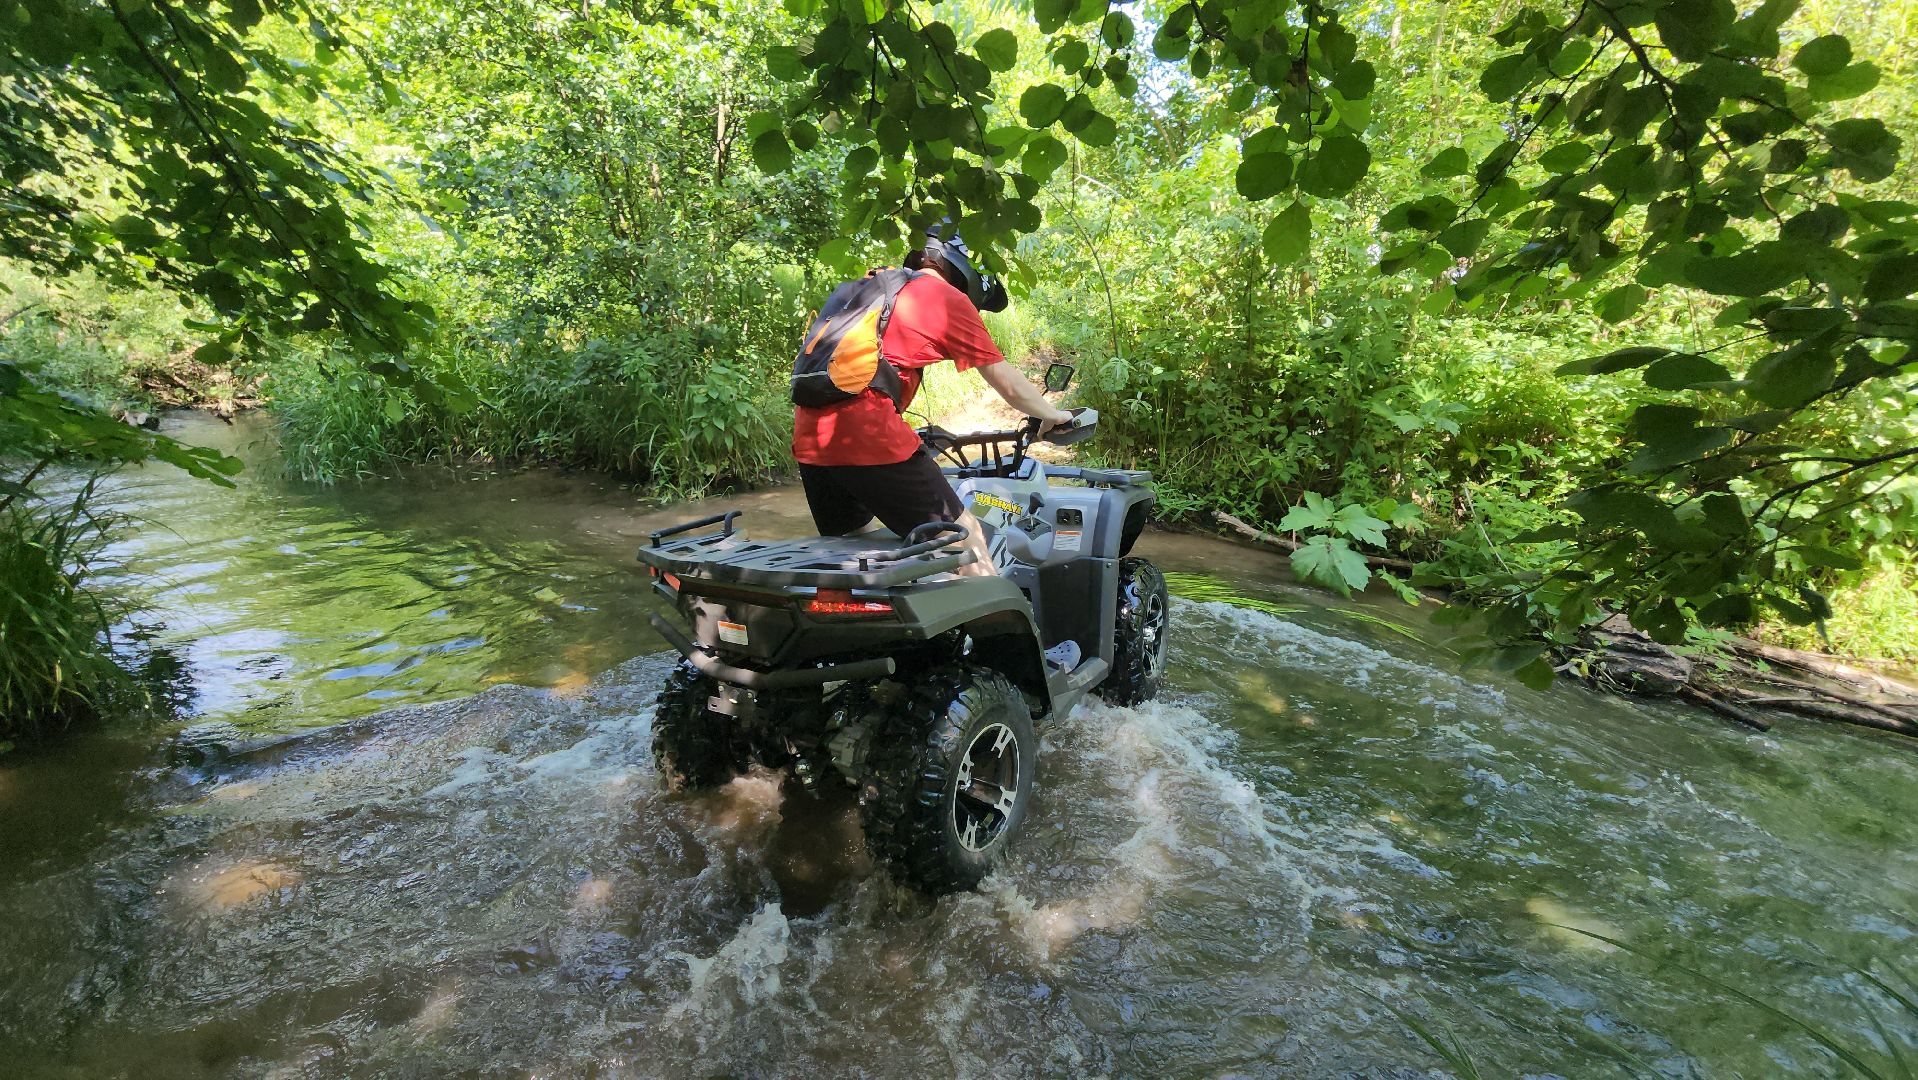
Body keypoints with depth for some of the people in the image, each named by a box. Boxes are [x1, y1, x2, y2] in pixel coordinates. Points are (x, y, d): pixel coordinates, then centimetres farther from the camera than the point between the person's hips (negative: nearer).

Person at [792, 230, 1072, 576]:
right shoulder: (948, 297, 4)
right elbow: (1009, 384, 6)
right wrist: (1053, 415, 24)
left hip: (808, 436, 8)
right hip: (867, 432, -8)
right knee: (965, 537, 2)